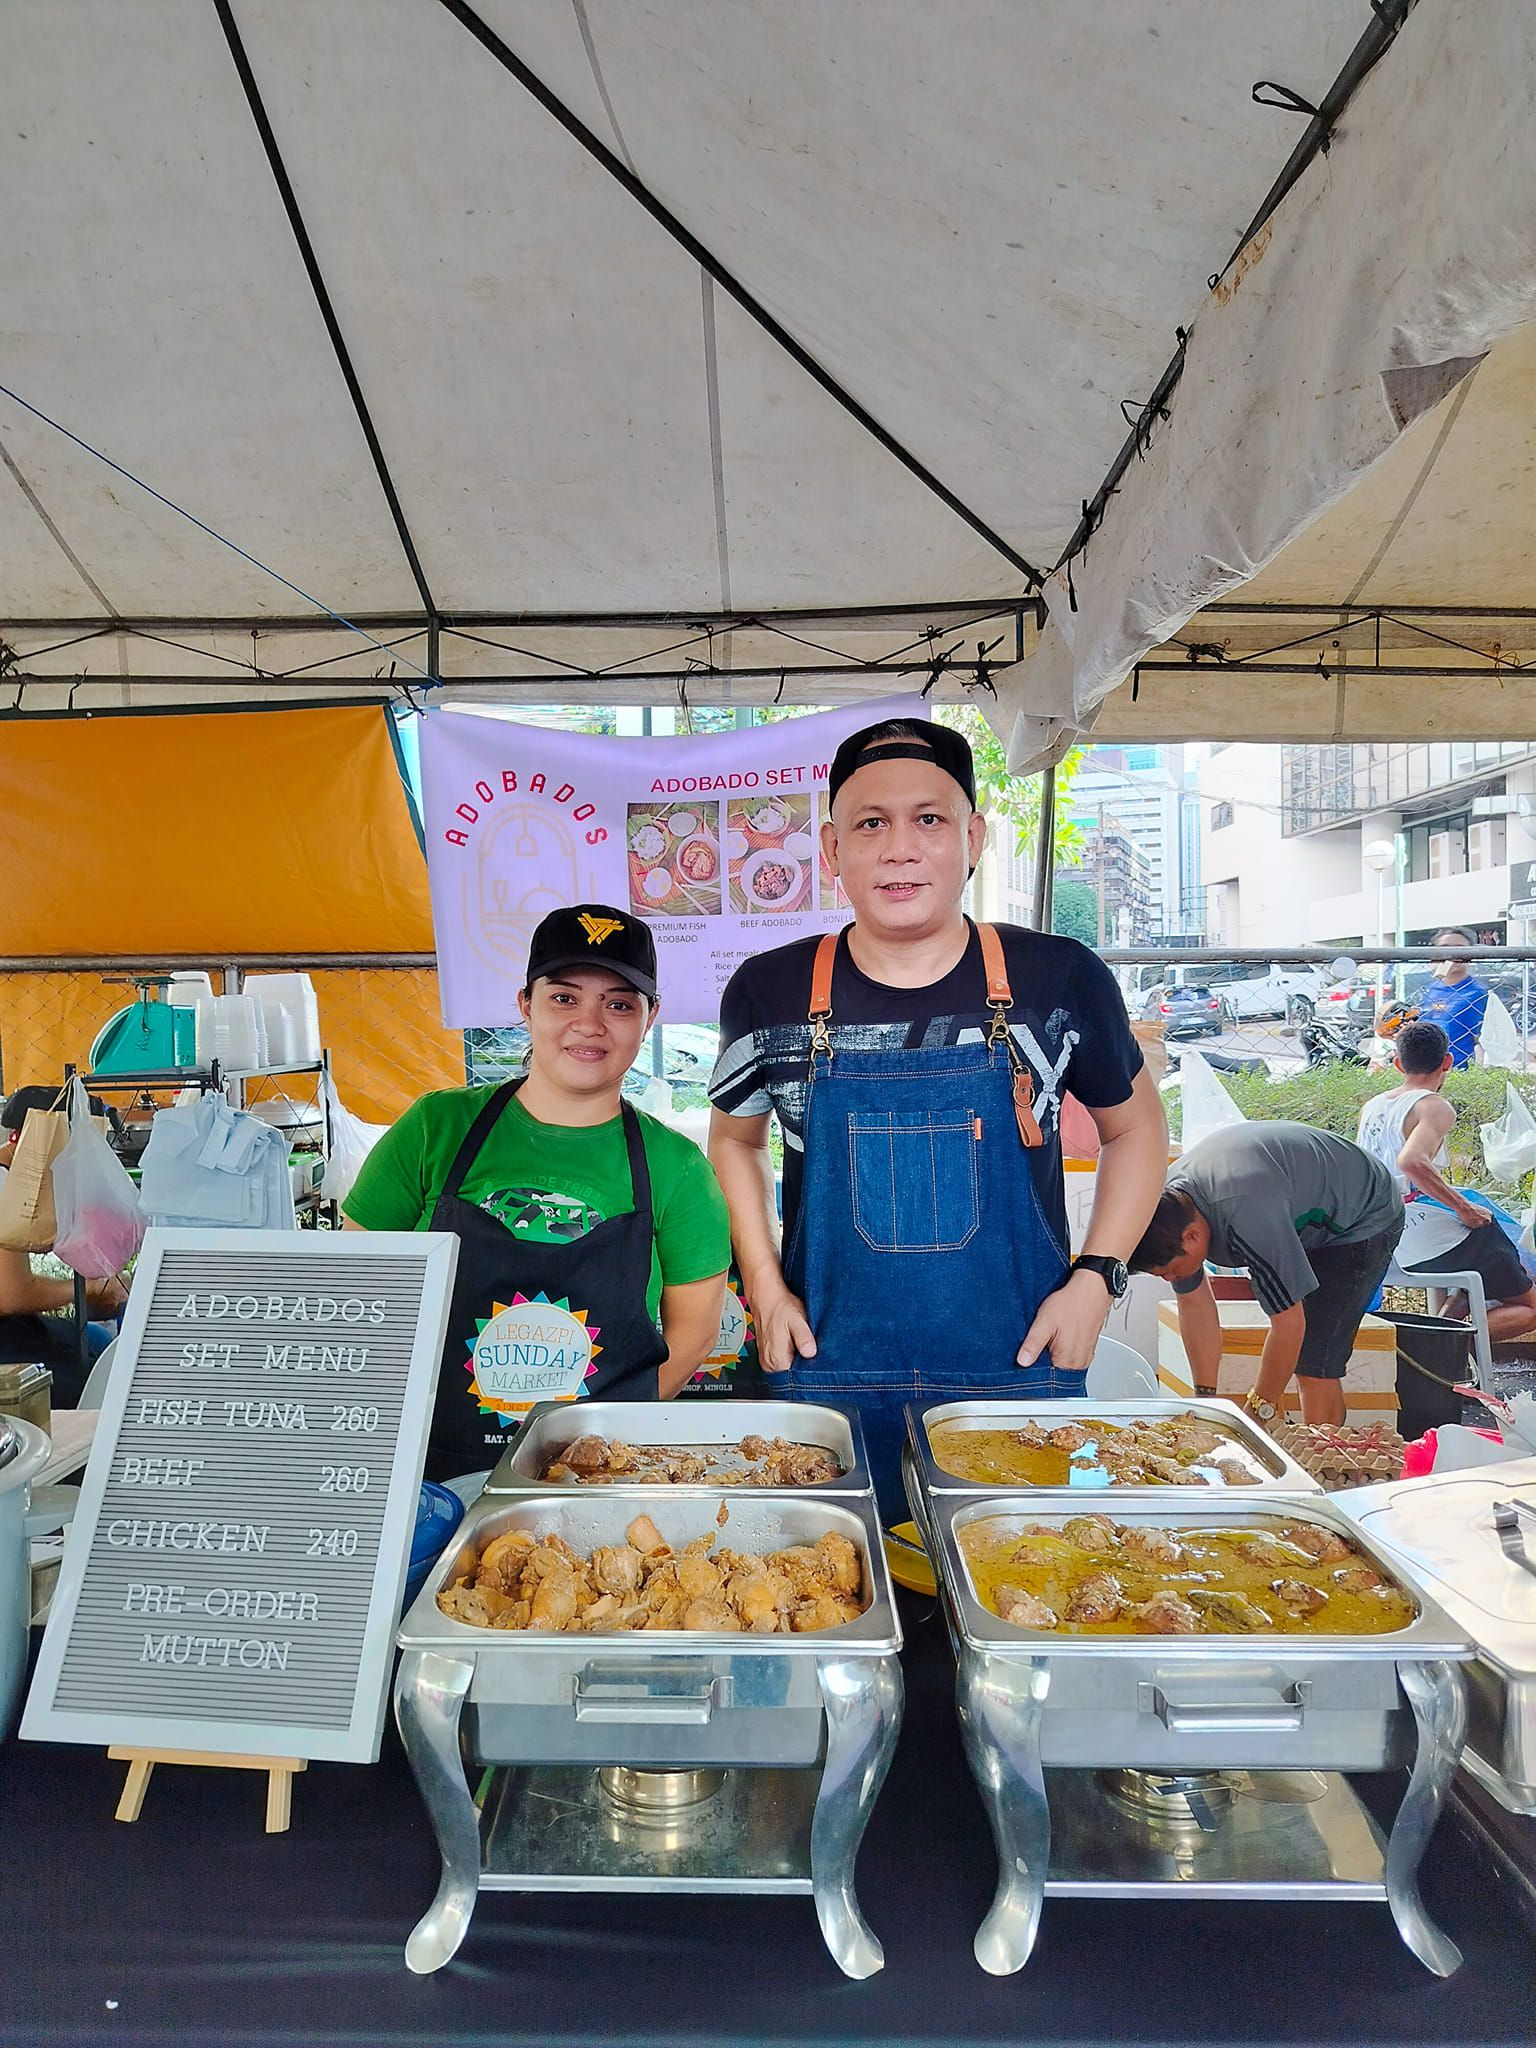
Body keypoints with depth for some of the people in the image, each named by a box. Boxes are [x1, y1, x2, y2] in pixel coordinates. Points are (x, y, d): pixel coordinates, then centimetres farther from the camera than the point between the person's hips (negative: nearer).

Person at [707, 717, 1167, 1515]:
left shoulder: (1060, 980, -6)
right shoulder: (769, 992, -4)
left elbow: (1135, 1125, 9)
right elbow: (734, 1137, 12)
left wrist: (1097, 1278, -1)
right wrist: (764, 1286, 2)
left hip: (1021, 1373, 0)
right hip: (827, 1375, 1)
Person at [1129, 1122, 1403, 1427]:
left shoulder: (1246, 1215, -43)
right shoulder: (1171, 1202, -18)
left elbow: (1289, 1322, -36)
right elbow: (1194, 1302, -8)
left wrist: (1258, 1411, -27)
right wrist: (1205, 1397, -11)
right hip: (1311, 1228, 8)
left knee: (1314, 1368, -13)